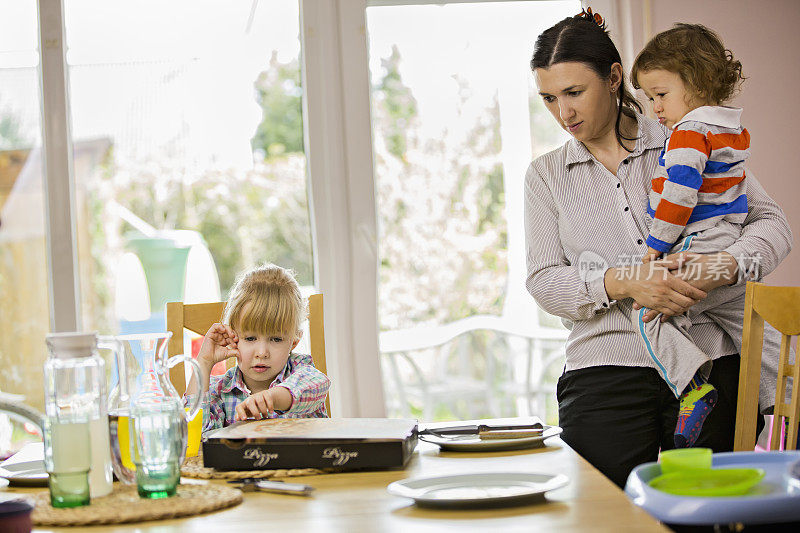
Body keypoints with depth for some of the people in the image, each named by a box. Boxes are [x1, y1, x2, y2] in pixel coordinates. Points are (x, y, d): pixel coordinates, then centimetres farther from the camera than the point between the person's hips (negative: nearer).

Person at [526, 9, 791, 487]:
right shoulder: (546, 176, 15)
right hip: (606, 371, 1)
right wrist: (624, 282, -14)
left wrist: (721, 268, -14)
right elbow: (543, 281, 4)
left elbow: (772, 224, 7)